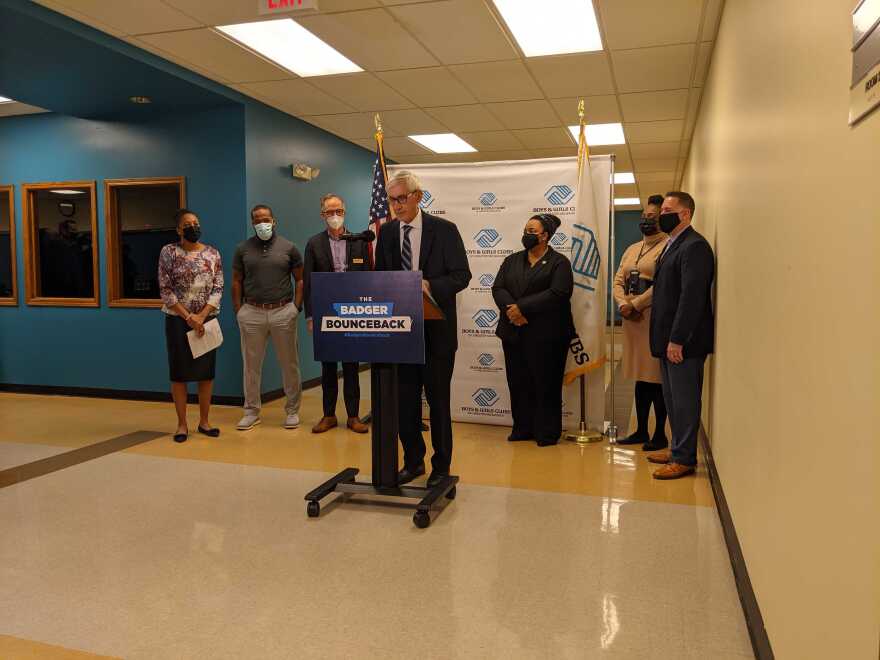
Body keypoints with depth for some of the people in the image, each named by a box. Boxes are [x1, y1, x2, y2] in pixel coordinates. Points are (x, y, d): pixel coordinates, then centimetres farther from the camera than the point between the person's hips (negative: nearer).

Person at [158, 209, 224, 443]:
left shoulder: (212, 253, 4)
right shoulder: (169, 252, -3)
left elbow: (218, 288, 0)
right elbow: (165, 290, -7)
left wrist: (201, 316, -12)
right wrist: (188, 316, -14)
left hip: (207, 319, 3)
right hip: (178, 320, -2)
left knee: (207, 371, 6)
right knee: (179, 372, 2)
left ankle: (204, 421, 18)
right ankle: (182, 424, 13)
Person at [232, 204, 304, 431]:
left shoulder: (288, 248, 4)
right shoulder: (243, 249, 8)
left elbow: (300, 279, 6)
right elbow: (236, 281, 11)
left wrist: (296, 307, -2)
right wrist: (238, 310, 3)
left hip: (283, 312, -1)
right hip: (252, 312, 1)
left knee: (289, 363, 4)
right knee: (251, 364, 6)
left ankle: (292, 411, 15)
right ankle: (251, 412, 17)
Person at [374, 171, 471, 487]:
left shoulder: (444, 230, -4)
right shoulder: (386, 232, 8)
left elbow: (462, 274, -7)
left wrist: (430, 286, -24)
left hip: (436, 329, -4)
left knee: (438, 399, 5)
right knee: (405, 399, 10)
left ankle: (441, 466, 18)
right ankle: (413, 461, 26)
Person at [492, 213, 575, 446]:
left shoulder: (559, 262, 0)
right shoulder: (512, 261, 17)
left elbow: (558, 293, -14)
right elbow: (498, 288, 5)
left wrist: (522, 307, -16)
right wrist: (510, 309, -15)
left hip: (545, 334, -5)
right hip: (514, 332, 5)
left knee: (546, 384, 0)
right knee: (518, 383, 7)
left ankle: (547, 432, 10)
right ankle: (522, 428, 19)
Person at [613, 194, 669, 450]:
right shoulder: (632, 249, 19)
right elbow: (618, 281, 13)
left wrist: (635, 305, -14)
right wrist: (623, 305, -5)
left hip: (655, 318, -7)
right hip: (631, 319, 7)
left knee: (656, 377, -2)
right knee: (640, 376, 12)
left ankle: (660, 435, 8)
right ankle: (641, 431, 21)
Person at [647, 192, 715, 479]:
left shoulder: (694, 246, -14)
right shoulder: (672, 245, 16)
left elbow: (692, 297, -21)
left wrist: (677, 340, -22)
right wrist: (665, 338, 14)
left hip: (684, 342, -10)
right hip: (668, 339, 10)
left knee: (684, 401, -1)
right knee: (673, 399, 17)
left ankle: (684, 459, 8)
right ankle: (677, 448, 29)